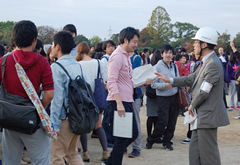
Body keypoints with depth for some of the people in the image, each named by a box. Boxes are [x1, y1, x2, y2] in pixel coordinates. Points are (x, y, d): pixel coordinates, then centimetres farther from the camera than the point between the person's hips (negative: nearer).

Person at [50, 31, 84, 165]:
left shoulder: (56, 67, -14)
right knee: (72, 154, 21)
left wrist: (54, 124, -16)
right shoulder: (77, 65, 8)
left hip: (64, 118, -8)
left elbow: (57, 97, -19)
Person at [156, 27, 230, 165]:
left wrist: (192, 105, -5)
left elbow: (203, 92, -21)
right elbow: (191, 80, 16)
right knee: (195, 150, 16)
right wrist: (169, 80, 10)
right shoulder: (205, 62, 12)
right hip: (202, 116, 10)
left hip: (208, 115, -10)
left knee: (208, 154, -2)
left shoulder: (213, 65, -21)